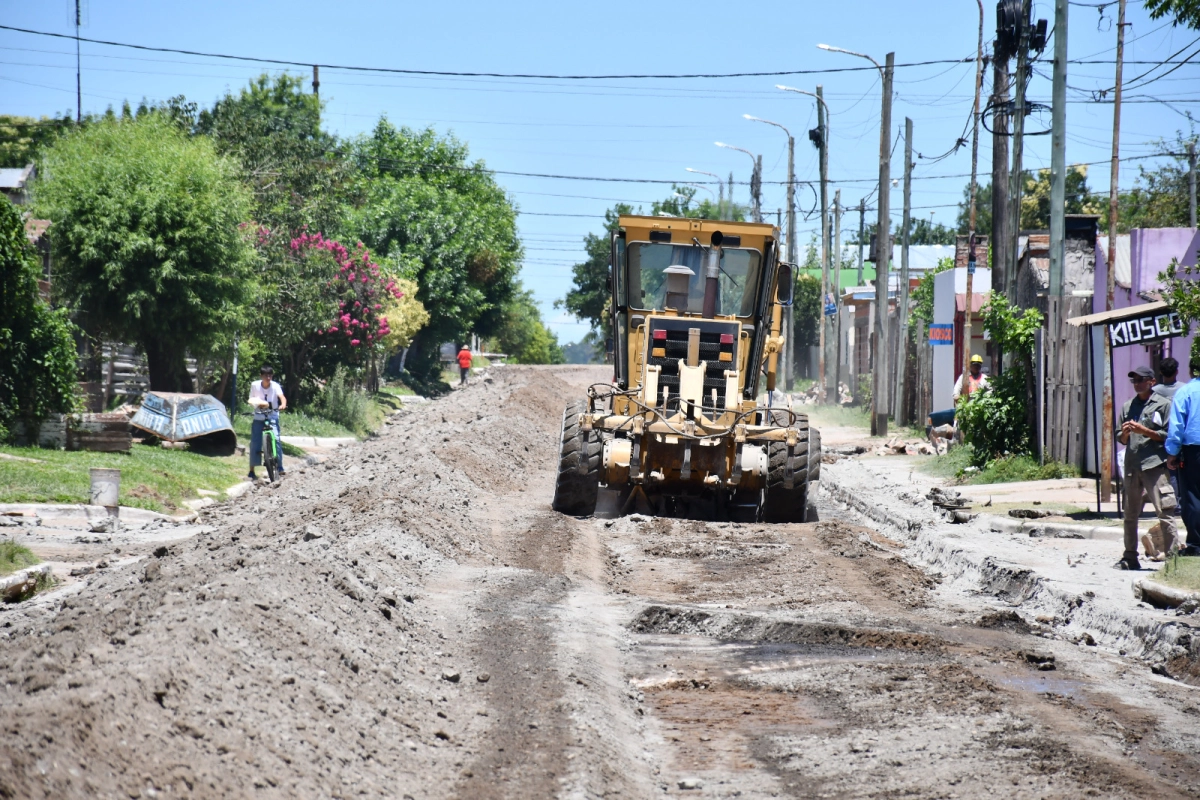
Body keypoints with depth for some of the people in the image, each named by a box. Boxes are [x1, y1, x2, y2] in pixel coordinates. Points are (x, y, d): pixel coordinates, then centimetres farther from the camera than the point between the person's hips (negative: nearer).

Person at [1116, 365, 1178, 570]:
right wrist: (1125, 433, -2)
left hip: (1154, 463, -6)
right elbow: (1121, 439, 20)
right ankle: (1130, 557, 17)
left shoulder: (1163, 404, 1)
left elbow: (1168, 435, -3)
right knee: (1130, 513, 10)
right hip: (1132, 465, 6)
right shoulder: (1128, 406, 18)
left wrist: (1143, 431, -11)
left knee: (1164, 511, -12)